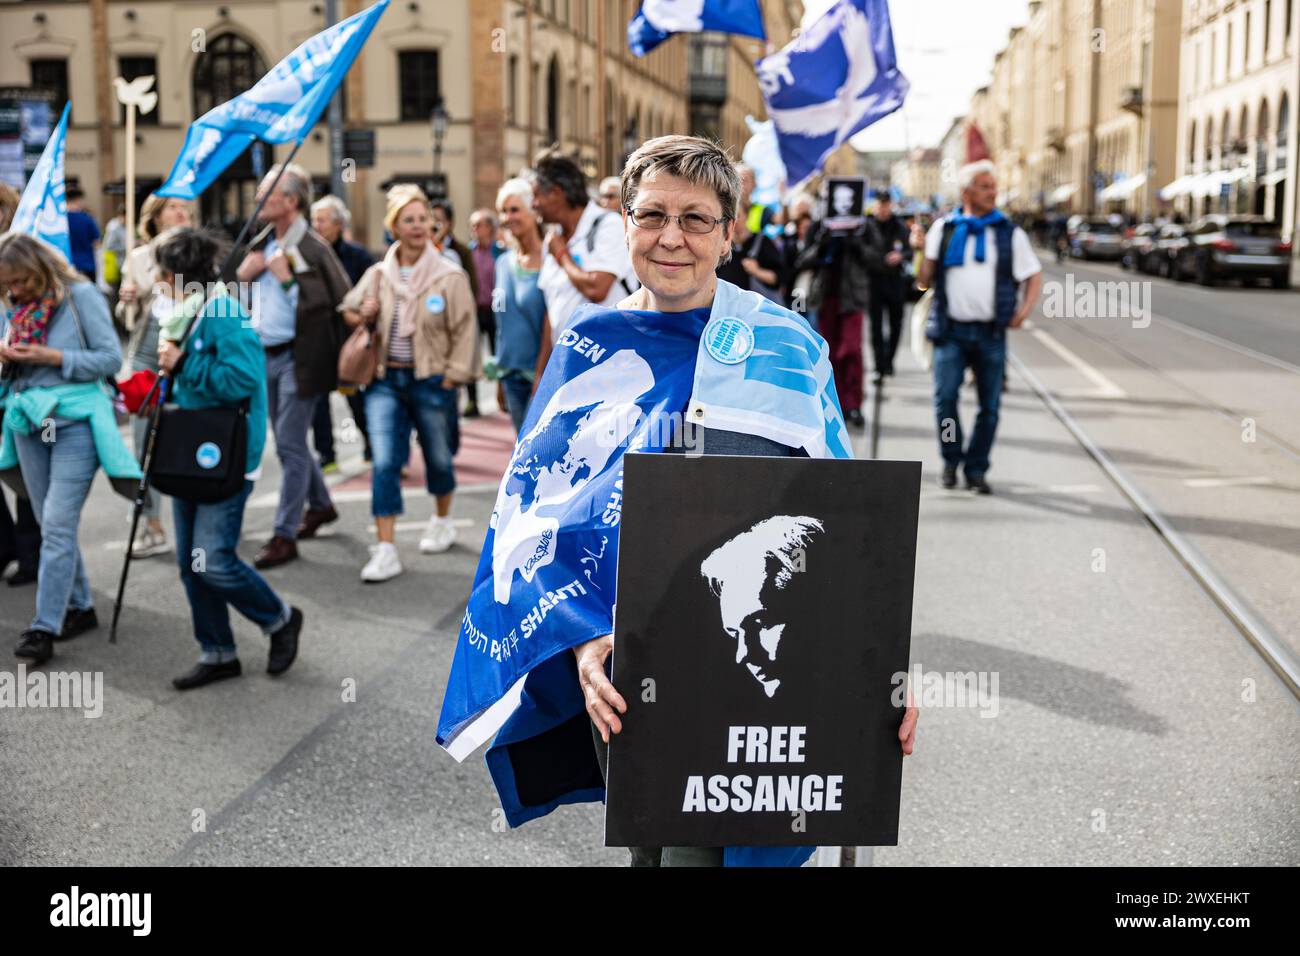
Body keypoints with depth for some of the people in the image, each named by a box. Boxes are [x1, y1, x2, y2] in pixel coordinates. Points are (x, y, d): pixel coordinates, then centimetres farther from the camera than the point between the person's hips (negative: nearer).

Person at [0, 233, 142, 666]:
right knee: (50, 524, 12)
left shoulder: (80, 296, -7)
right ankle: (80, 607, 26)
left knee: (58, 524, -11)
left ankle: (45, 629, -10)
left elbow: (111, 357, -9)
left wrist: (52, 357, -18)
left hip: (75, 421, -7)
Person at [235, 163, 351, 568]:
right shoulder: (262, 243, 10)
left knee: (290, 444, -6)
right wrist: (249, 269, 1)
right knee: (289, 441, 17)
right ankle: (320, 505, 37)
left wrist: (287, 277, -19)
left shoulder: (312, 249, -14)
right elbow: (238, 281, 22)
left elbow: (337, 302, -20)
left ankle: (285, 535, 1)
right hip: (265, 355, 8)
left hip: (296, 357, -8)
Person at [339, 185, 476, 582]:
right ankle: (386, 550, -8)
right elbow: (347, 310, 16)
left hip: (431, 382, -2)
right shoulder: (377, 274, 5)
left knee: (438, 457, 14)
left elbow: (464, 331, -4)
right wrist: (362, 315, -7)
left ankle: (442, 521, 41)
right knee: (385, 463, -8)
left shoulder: (450, 277, -4)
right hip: (385, 380, 2)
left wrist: (452, 377, -10)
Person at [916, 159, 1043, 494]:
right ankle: (951, 460, 11)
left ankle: (976, 469, 15)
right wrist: (922, 251, -11)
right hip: (951, 330, -1)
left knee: (990, 405, 2)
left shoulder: (1011, 234, 8)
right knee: (945, 397, -10)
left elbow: (1034, 277, 13)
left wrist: (1023, 312, -1)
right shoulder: (943, 229, 7)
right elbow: (926, 280, 5)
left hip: (991, 333, 1)